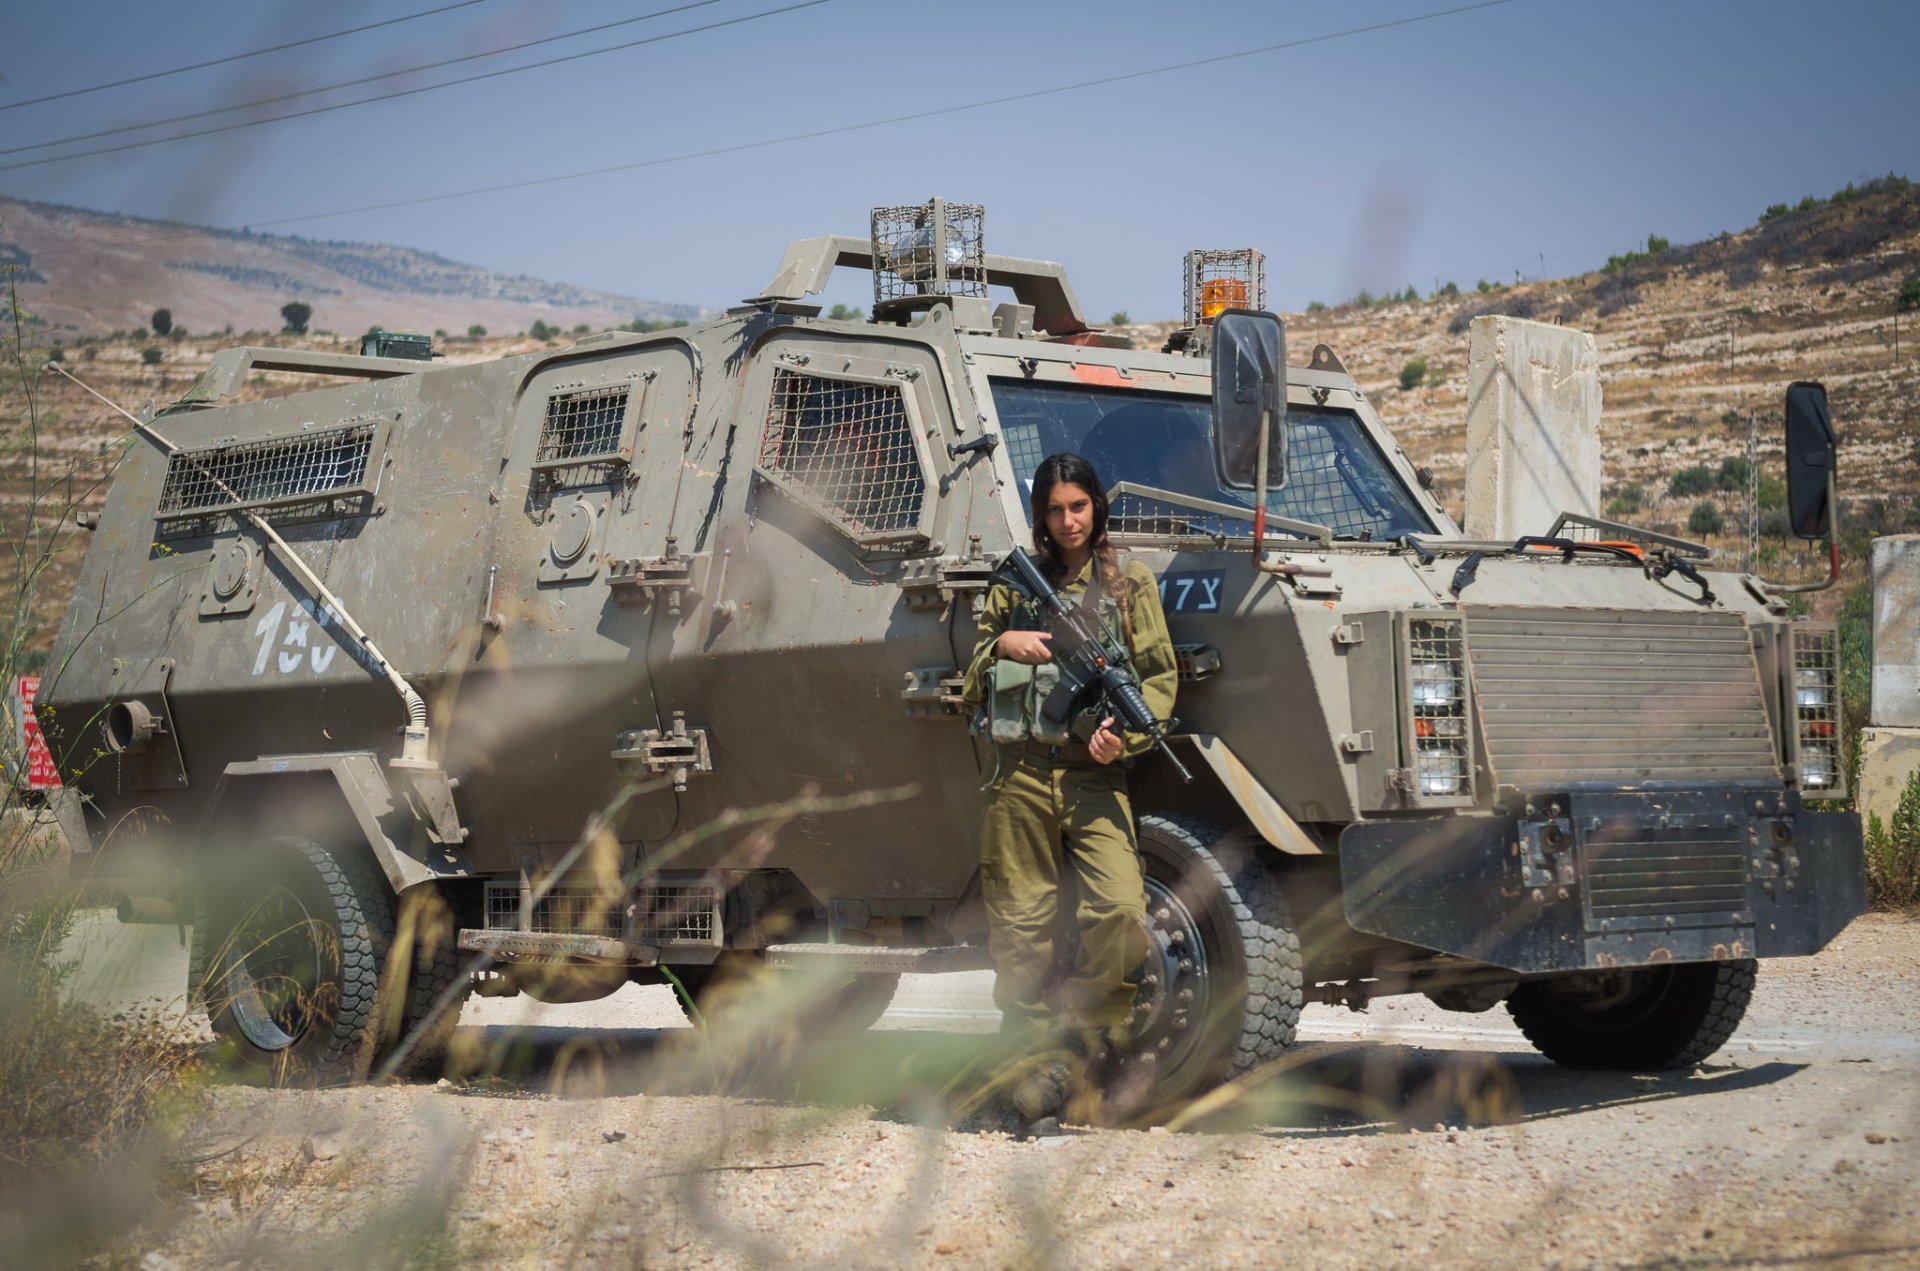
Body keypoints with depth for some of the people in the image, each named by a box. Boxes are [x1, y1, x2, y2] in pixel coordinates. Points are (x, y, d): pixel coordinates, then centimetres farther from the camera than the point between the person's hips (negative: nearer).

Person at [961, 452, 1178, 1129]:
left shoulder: (1129, 584, 12)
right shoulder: (1014, 585, 16)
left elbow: (1159, 677, 6)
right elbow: (973, 685, 18)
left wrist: (1124, 732, -12)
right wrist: (1001, 646, -3)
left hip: (1095, 777, -1)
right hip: (1021, 775, 2)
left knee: (1120, 912, -20)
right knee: (1021, 931, -1)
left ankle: (1071, 1037, -3)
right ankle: (1037, 1065, 8)